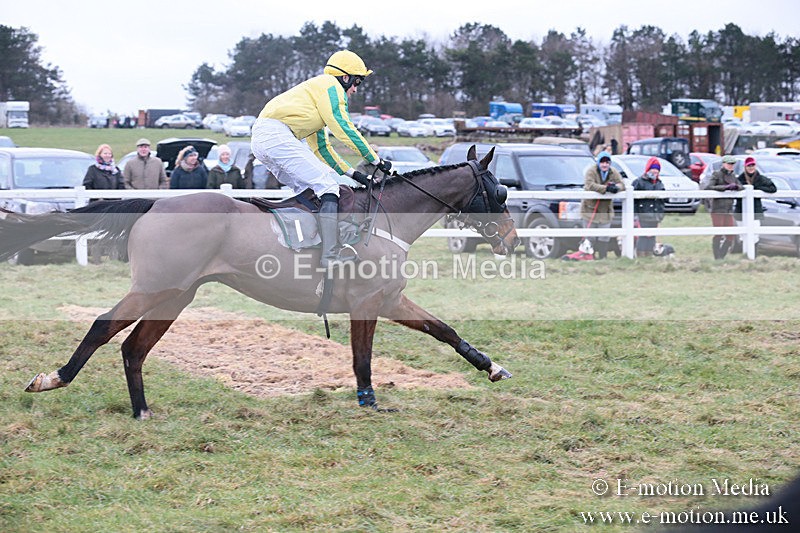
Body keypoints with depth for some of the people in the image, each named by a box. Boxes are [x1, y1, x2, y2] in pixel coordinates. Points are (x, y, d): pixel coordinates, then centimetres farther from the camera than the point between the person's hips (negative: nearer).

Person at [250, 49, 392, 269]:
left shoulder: (317, 89, 33)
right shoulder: (330, 86, 4)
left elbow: (321, 147, 33)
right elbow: (345, 130, -5)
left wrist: (351, 173, 26)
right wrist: (377, 160, 2)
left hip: (260, 139, 10)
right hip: (277, 134, -10)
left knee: (308, 189, 19)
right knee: (328, 184, -11)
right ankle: (331, 254, -21)